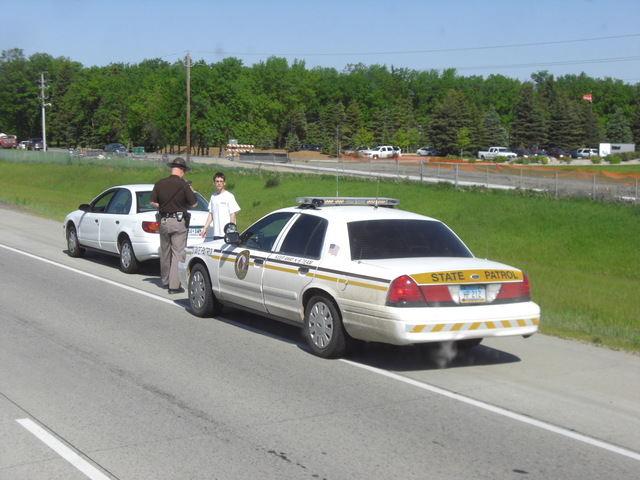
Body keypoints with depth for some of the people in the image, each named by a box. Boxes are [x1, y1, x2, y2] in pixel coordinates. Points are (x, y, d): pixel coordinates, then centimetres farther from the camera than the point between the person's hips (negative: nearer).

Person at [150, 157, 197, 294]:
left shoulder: (159, 183, 2)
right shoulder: (183, 185, -11)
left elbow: (152, 202, 6)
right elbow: (193, 203, -7)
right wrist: (190, 192, 9)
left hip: (163, 221, 5)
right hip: (178, 221, -5)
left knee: (165, 253, 17)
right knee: (177, 253, -3)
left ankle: (165, 281, 28)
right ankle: (174, 285, -7)